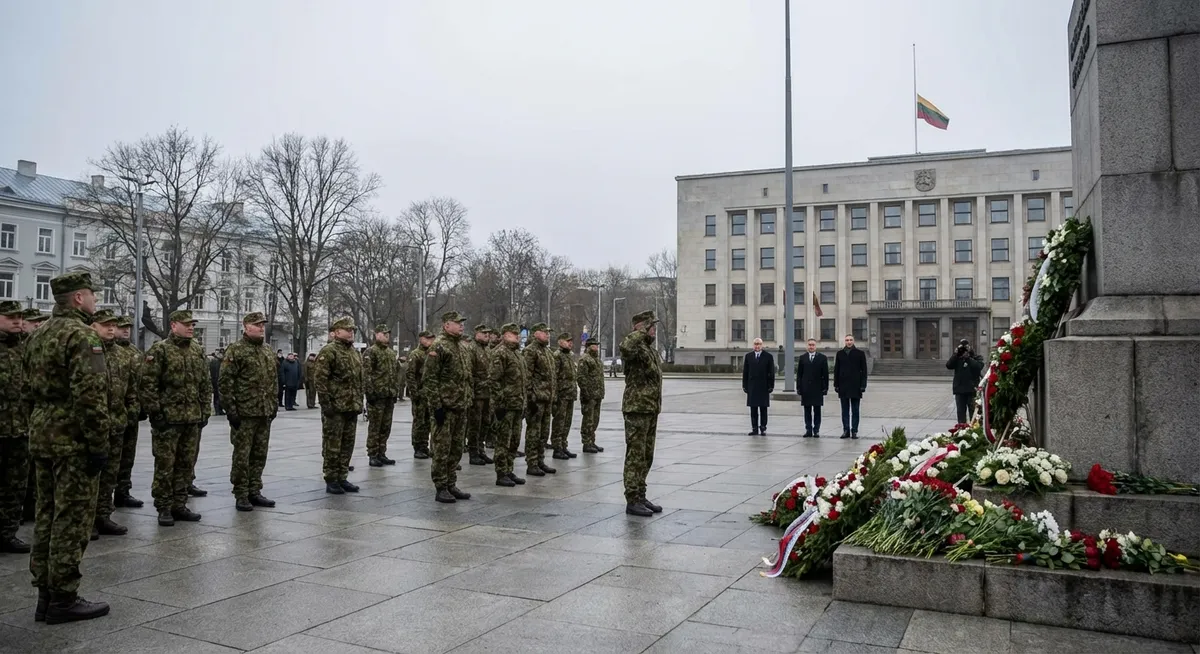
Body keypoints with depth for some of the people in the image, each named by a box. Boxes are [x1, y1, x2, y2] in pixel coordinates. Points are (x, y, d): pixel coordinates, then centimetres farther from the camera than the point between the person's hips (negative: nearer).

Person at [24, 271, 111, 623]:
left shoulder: (37, 336, 14)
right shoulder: (81, 336, -16)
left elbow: (30, 387, 19)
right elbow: (91, 396, -22)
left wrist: (40, 426, 24)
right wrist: (99, 445, -19)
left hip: (41, 435, 10)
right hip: (72, 439, -10)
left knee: (47, 515, 14)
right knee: (72, 518, -2)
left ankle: (45, 594, 22)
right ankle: (63, 598, 4)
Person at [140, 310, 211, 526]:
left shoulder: (198, 351, 12)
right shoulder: (159, 350, -6)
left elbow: (206, 384, 16)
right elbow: (147, 384, -10)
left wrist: (205, 411, 11)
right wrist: (155, 413, -13)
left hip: (193, 419, 6)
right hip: (168, 419, -6)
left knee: (186, 464, 10)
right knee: (165, 465, 1)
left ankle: (179, 505, 20)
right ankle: (164, 508, 10)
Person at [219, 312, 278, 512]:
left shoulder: (267, 351, 14)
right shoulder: (236, 350, -7)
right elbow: (225, 382, -11)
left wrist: (274, 404, 15)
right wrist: (230, 409, -15)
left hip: (265, 413, 7)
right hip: (244, 413, -7)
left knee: (259, 455, 11)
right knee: (242, 456, 1)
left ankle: (254, 492, 20)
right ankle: (241, 496, 9)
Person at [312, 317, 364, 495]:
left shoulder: (355, 353, 16)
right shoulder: (328, 351, -8)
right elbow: (319, 379, -14)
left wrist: (360, 403, 16)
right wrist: (326, 403, -18)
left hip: (352, 407, 8)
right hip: (335, 407, -7)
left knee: (347, 445, 11)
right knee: (332, 446, -1)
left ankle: (342, 478, 20)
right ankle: (331, 481, 7)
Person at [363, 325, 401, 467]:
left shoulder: (391, 353, 17)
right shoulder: (370, 352, -7)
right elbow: (366, 374, -14)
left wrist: (396, 391, 16)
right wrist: (370, 392, -20)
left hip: (389, 396, 7)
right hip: (377, 396, -7)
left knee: (386, 428, 10)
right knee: (374, 427, -2)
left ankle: (382, 454, 18)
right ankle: (372, 456, 4)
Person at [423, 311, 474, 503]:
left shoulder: (463, 347, 15)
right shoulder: (438, 347, -10)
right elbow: (428, 380, -15)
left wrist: (470, 399, 16)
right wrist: (436, 405, -19)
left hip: (461, 407, 8)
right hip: (445, 407, -8)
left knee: (456, 449, 12)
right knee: (442, 449, -2)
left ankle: (451, 485, 21)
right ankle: (441, 489, 5)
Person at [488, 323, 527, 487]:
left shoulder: (517, 354, 18)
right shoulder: (500, 353, -11)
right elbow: (494, 379, -18)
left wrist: (524, 401, 19)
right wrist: (499, 403, -20)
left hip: (518, 405, 9)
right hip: (506, 405, -9)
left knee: (514, 441, 13)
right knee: (503, 441, -3)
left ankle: (509, 472, 22)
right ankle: (501, 475, 3)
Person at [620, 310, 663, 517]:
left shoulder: (651, 349, 17)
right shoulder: (635, 347, -13)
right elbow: (625, 347, -41)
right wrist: (641, 331, -26)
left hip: (651, 410, 10)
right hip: (637, 409, -10)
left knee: (646, 457, 14)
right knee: (635, 456, -5)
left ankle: (641, 496, 24)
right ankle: (632, 501, 1)